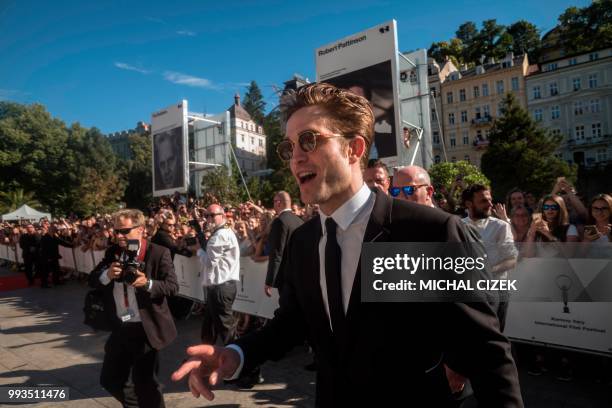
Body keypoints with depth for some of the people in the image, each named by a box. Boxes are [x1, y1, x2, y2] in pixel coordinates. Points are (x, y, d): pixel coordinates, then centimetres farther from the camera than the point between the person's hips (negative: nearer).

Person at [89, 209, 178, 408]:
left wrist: (148, 283, -35)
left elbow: (173, 286, -18)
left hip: (146, 329, -6)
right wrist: (107, 274, -19)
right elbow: (92, 280, 2)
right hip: (120, 328, 6)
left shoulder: (159, 253, -14)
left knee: (145, 383, 7)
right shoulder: (112, 252, 4)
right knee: (110, 379, 19)